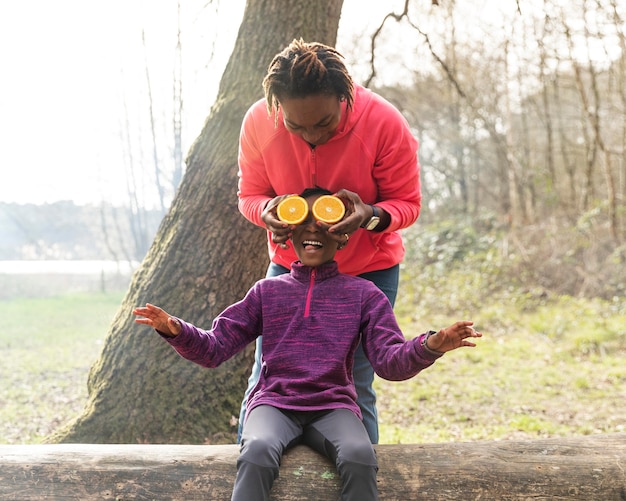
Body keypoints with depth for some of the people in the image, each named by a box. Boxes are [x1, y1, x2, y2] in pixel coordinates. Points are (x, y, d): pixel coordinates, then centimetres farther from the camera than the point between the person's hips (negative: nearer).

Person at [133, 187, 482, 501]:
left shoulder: (363, 294, 10)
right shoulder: (268, 291, 13)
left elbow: (390, 361, -1)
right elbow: (215, 349, 11)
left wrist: (430, 346, -23)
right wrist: (177, 331, -11)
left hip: (334, 407, 0)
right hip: (274, 403, 1)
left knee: (360, 457, -34)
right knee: (257, 452, -34)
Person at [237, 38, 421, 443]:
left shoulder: (384, 122, -23)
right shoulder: (258, 122, -16)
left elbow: (407, 203, -12)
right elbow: (249, 195, -2)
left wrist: (371, 215, -34)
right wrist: (267, 211, -27)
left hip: (368, 270, -2)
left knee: (355, 388, -3)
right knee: (265, 381, 1)